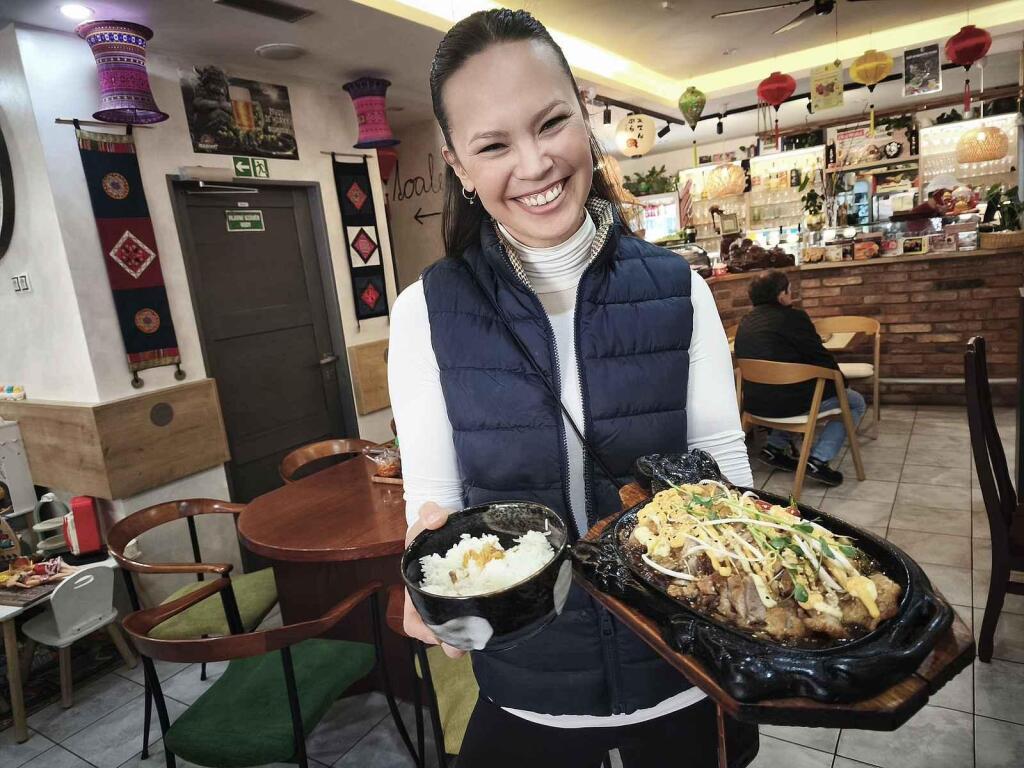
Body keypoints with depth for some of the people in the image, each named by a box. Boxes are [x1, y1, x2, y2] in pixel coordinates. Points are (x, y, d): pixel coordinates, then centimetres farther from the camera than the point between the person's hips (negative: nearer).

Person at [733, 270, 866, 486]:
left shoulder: (745, 322, 11)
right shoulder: (792, 317, -11)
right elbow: (820, 357, -8)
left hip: (754, 403, 8)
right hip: (786, 402, -7)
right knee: (855, 402, 12)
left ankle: (774, 446, 23)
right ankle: (818, 460, -3)